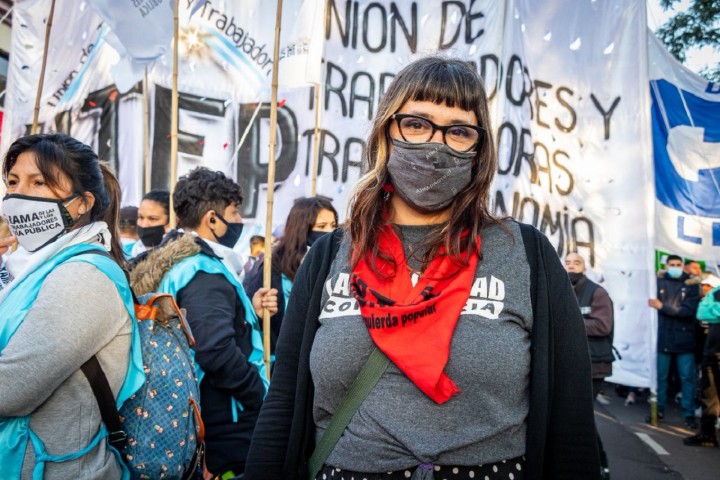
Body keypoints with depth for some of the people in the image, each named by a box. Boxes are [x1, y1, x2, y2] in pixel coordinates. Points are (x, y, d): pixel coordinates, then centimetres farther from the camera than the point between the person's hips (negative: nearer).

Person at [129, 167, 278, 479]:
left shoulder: (171, 265, 10)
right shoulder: (205, 273, -21)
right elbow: (217, 351, -32)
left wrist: (249, 310, 7)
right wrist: (263, 397, -19)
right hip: (224, 432, -10)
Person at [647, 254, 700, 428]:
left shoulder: (691, 285, 0)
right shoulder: (658, 281, 3)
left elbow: (688, 311, -11)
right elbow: (648, 301, -3)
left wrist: (662, 307, -15)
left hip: (684, 339, -1)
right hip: (663, 338, 1)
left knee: (687, 378, 4)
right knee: (660, 376, 9)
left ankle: (689, 414, 14)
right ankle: (659, 410, 21)